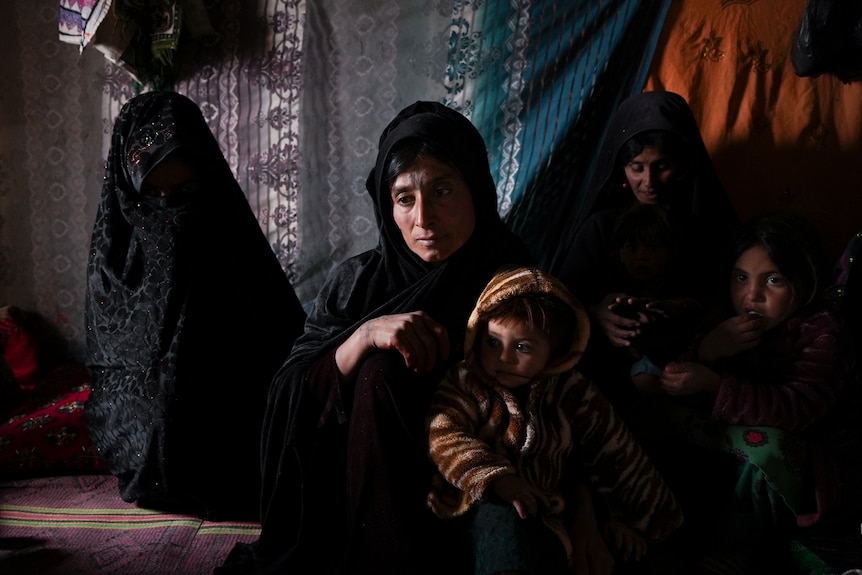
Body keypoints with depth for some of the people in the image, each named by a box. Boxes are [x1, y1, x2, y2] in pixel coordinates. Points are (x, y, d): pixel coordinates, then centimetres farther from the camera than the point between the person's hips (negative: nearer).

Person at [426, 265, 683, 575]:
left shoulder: (573, 393, 5)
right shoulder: (464, 383, 1)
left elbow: (614, 455, 13)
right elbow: (444, 437, -13)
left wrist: (627, 515, 19)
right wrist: (498, 479, -25)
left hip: (543, 509, 2)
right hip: (484, 503, -2)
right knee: (502, 517, -35)